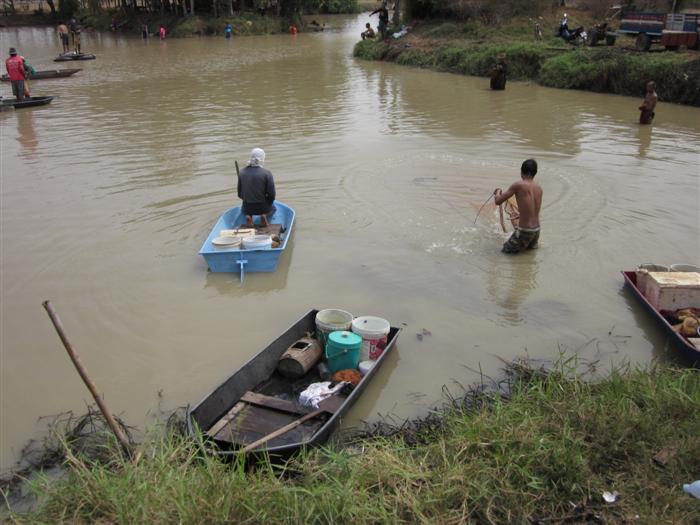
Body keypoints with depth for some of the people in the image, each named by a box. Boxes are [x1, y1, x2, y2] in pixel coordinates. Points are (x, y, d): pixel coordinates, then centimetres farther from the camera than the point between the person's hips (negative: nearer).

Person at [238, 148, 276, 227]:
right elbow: (271, 195, -14)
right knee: (272, 208, 34)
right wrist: (268, 203, 6)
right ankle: (265, 215, 2)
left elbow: (239, 194, -1)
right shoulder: (267, 174, -17)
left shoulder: (242, 172, -7)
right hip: (263, 207, -2)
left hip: (247, 208, 2)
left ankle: (248, 216, 6)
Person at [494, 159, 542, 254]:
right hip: (537, 230, 7)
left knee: (505, 251, 12)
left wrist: (498, 192, 11)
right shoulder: (539, 188, 3)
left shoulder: (518, 185, -16)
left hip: (524, 231, -7)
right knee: (530, 247, 36)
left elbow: (498, 201, -10)